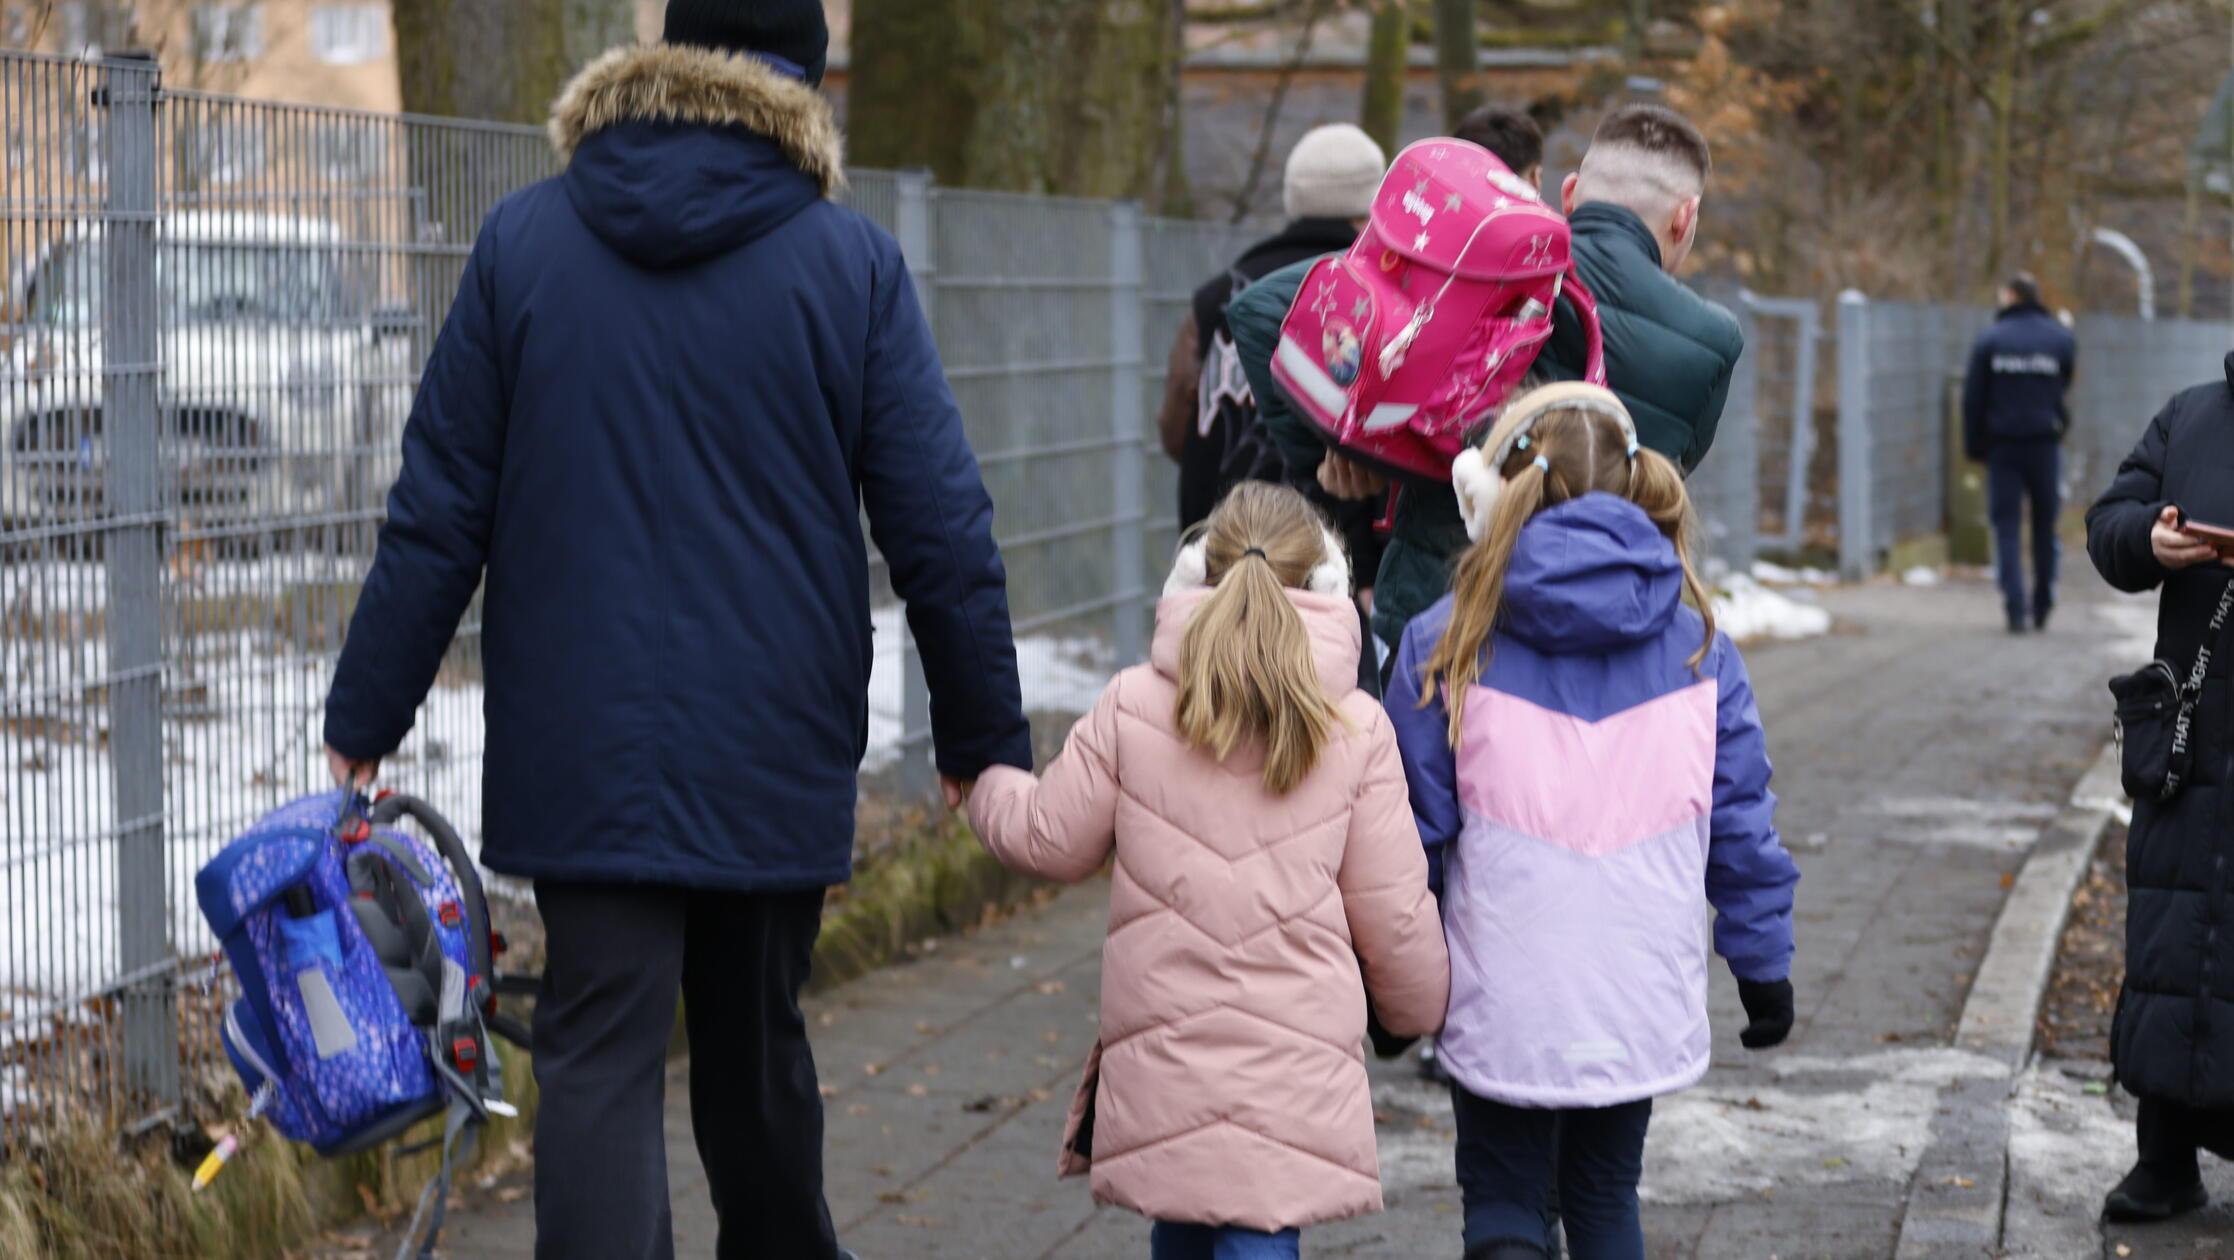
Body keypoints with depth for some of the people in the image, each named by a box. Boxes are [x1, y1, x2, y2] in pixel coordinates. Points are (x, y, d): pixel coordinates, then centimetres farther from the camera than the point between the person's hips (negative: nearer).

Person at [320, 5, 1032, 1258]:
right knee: (758, 1051, 17)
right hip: (780, 754, 1)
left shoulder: (523, 244, 1)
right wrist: (987, 743, 6)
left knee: (599, 1061, -3)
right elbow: (942, 532, -3)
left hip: (581, 757, 0)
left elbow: (438, 514, 1)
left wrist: (364, 720, 7)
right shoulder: (853, 264, -2)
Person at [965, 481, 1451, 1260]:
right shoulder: (1357, 730, -2)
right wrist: (1420, 1006, 22)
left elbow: (1050, 842, 9)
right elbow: (1393, 910, 2)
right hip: (1293, 1061, -1)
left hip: (1162, 1059, 2)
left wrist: (984, 781, 30)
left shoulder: (1131, 708, -2)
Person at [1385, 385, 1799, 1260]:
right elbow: (1741, 826, 4)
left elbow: (1410, 828, -3)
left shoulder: (1447, 646, -7)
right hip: (1643, 998, 3)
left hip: (1501, 999, -3)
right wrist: (1765, 964, 15)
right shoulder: (1697, 647, 0)